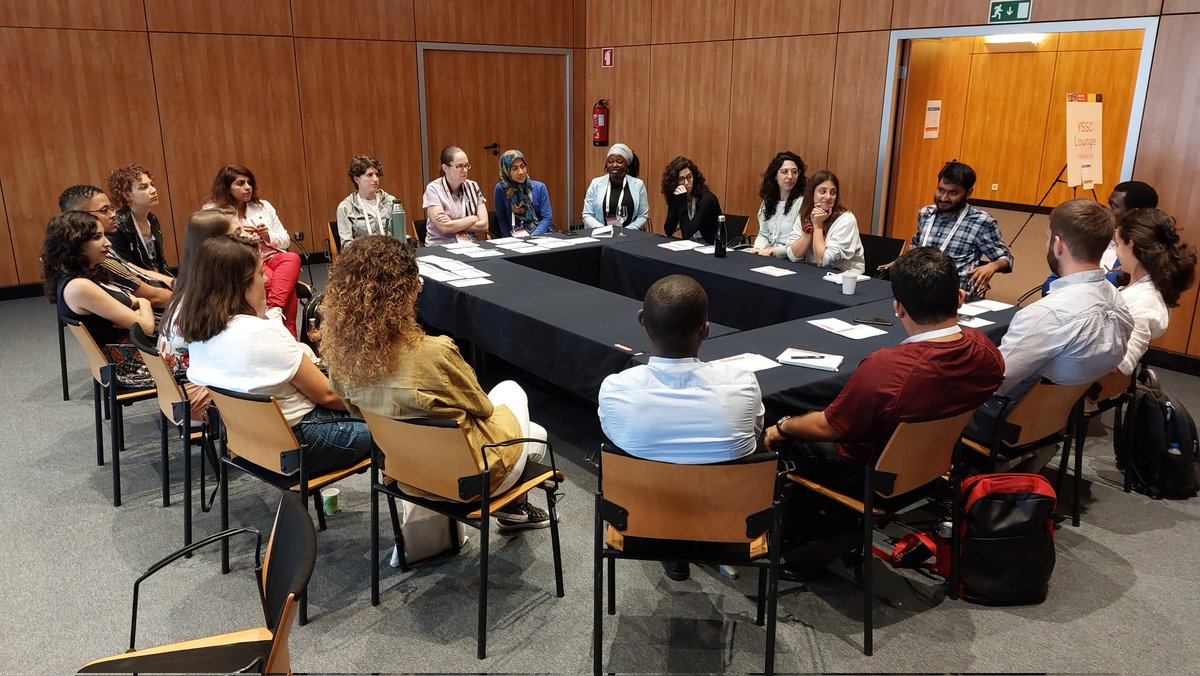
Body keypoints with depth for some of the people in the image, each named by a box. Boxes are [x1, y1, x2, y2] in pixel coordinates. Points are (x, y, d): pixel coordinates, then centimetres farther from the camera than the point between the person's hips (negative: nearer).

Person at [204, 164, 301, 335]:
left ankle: (274, 310, -48)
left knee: (292, 258, -34)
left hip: (271, 256, 4)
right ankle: (288, 332, -31)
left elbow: (285, 240, 18)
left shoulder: (263, 206, 18)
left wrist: (268, 236, -2)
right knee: (286, 284, -34)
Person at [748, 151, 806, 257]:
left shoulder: (803, 202, -7)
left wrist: (773, 251, -23)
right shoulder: (768, 200, 15)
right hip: (767, 257, 6)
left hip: (792, 261, -6)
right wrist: (758, 248, -6)